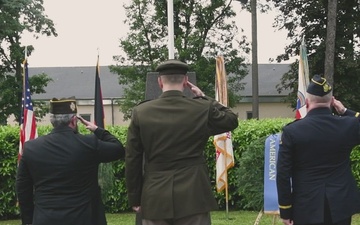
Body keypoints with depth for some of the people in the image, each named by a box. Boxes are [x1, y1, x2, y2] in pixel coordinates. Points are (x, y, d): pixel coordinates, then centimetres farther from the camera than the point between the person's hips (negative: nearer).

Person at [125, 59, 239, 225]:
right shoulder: (203, 109, -3)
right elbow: (232, 120, 17)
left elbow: (132, 160, 1)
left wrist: (135, 198, 10)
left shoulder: (140, 113, -2)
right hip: (193, 197, 0)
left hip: (154, 198, 1)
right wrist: (204, 98, 20)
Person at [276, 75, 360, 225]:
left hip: (306, 208, -2)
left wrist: (285, 211, 0)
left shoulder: (291, 131, -9)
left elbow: (283, 174, -8)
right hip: (341, 206, 2)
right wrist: (345, 111, 16)